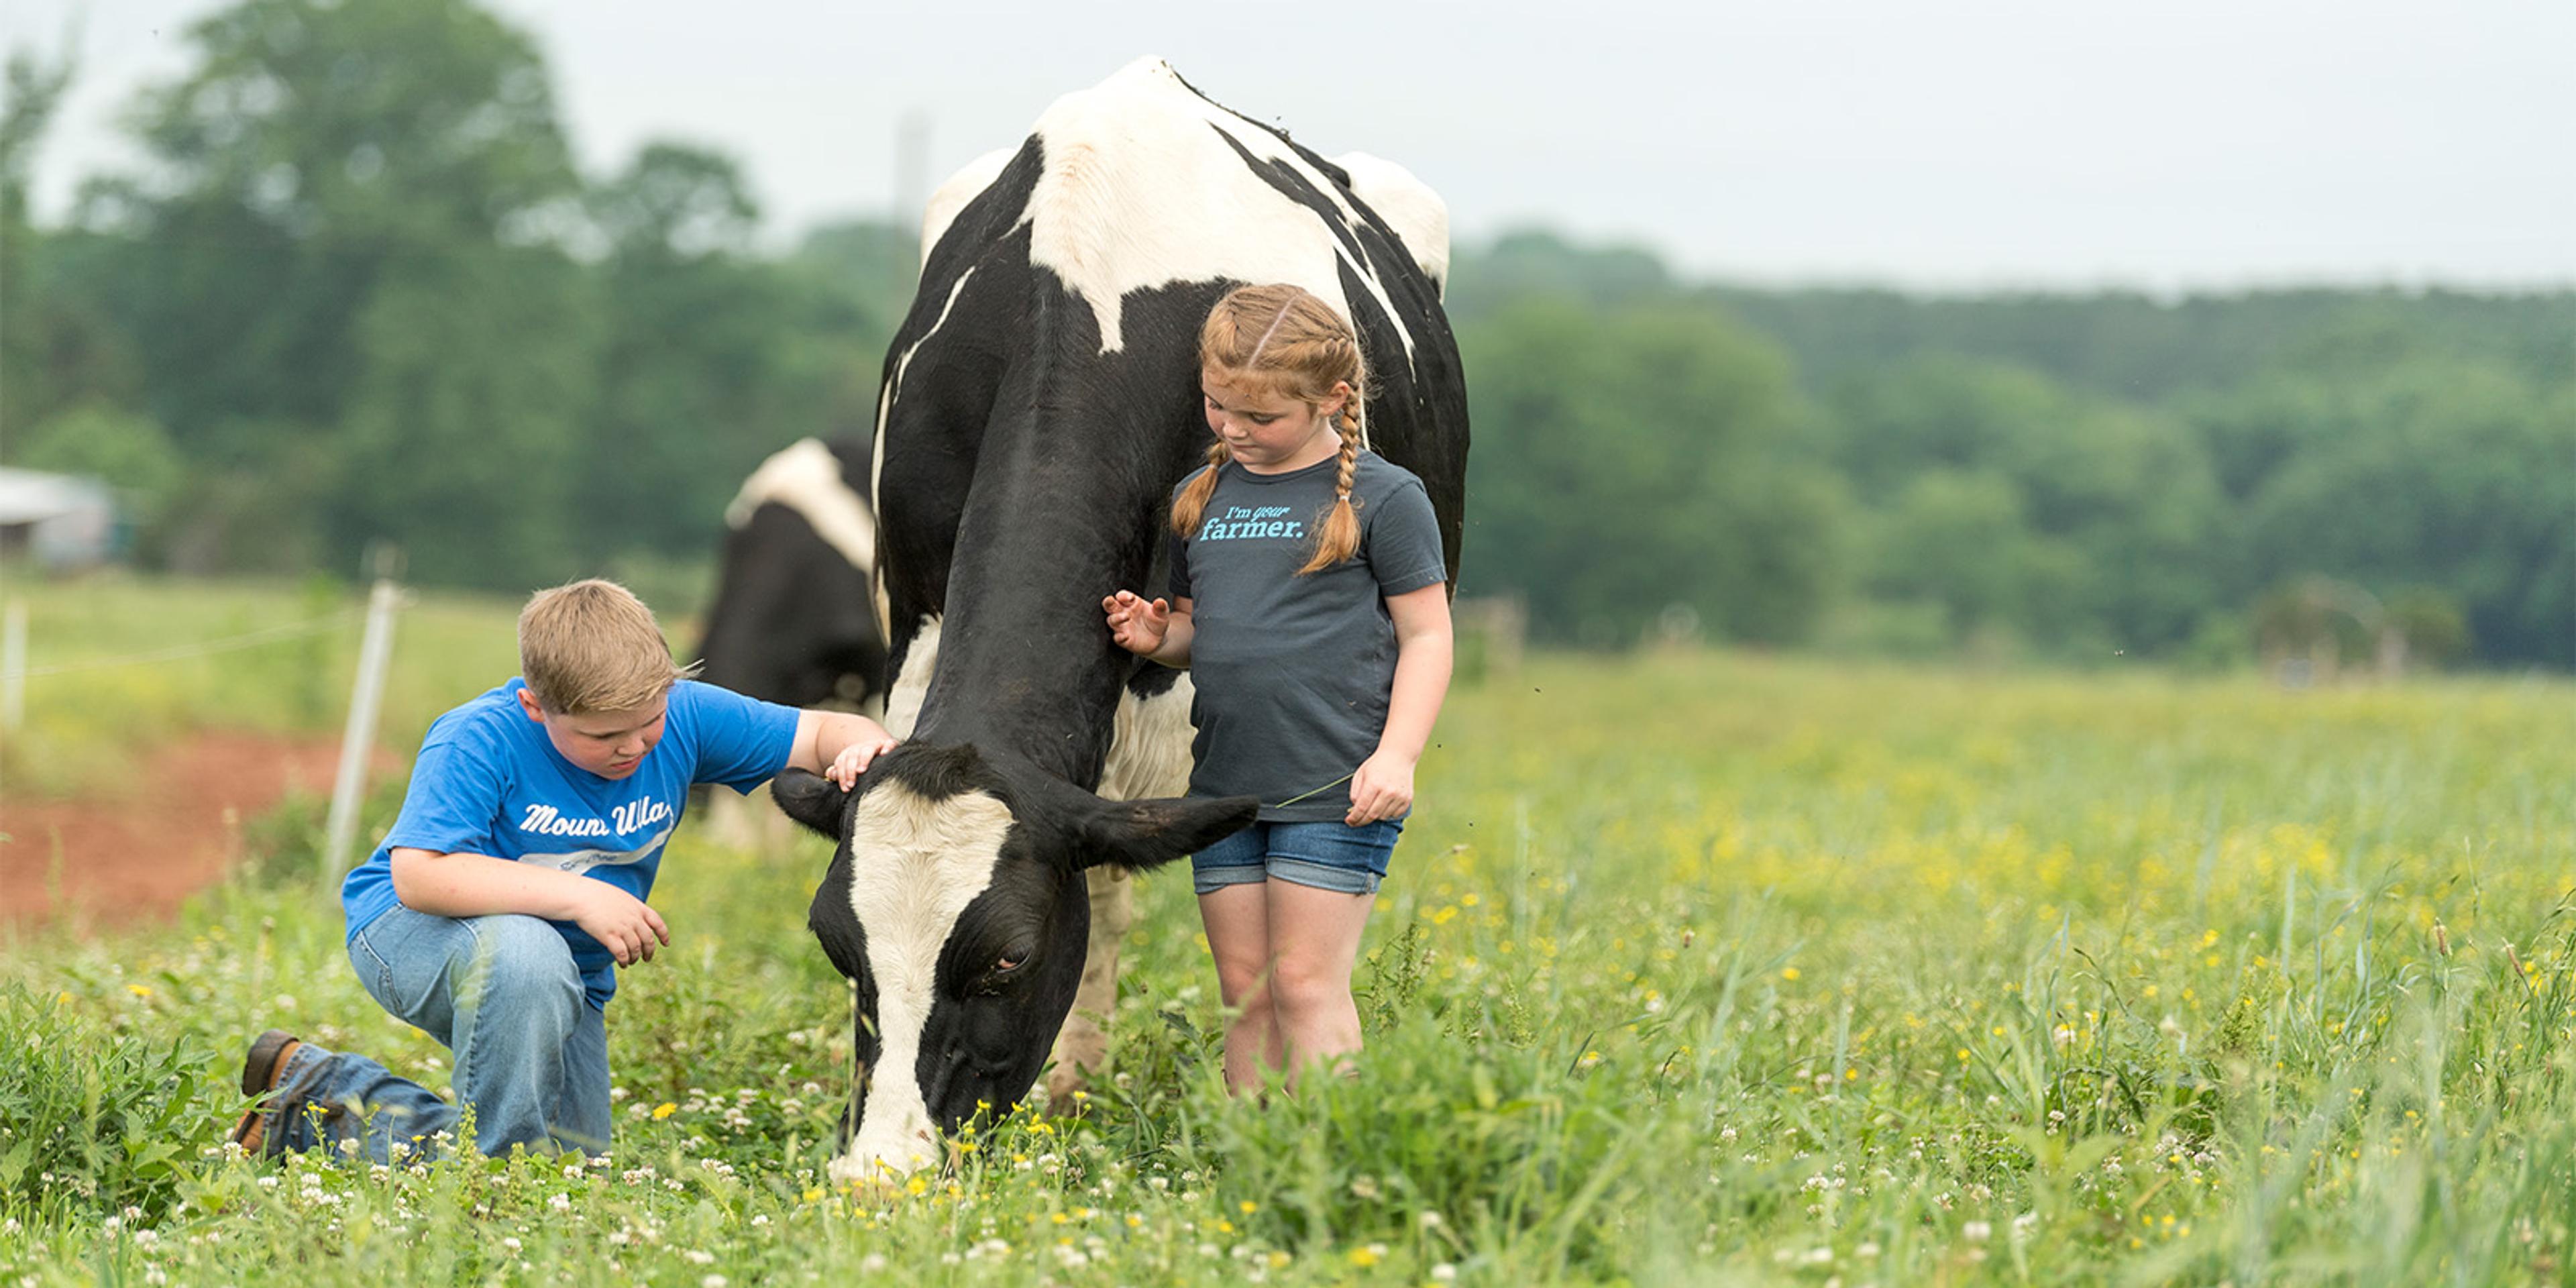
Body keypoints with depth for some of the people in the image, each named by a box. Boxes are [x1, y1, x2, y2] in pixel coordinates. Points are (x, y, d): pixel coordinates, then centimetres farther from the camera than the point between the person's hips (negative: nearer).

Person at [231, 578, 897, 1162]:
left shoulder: (685, 717, -13)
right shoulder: (478, 742, -27)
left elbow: (818, 733, -6)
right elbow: (417, 875, -36)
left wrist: (863, 745, -32)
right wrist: (578, 896, -40)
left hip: (567, 974, 6)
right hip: (410, 933, -6)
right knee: (525, 953, -42)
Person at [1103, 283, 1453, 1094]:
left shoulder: (1384, 498, -3)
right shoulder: (1200, 500, 13)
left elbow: (1426, 635, -2)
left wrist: (1396, 756, -13)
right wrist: (1157, 636, 1)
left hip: (1337, 790, -6)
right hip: (1225, 784, 6)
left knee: (1306, 981, -8)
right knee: (1244, 989, 7)